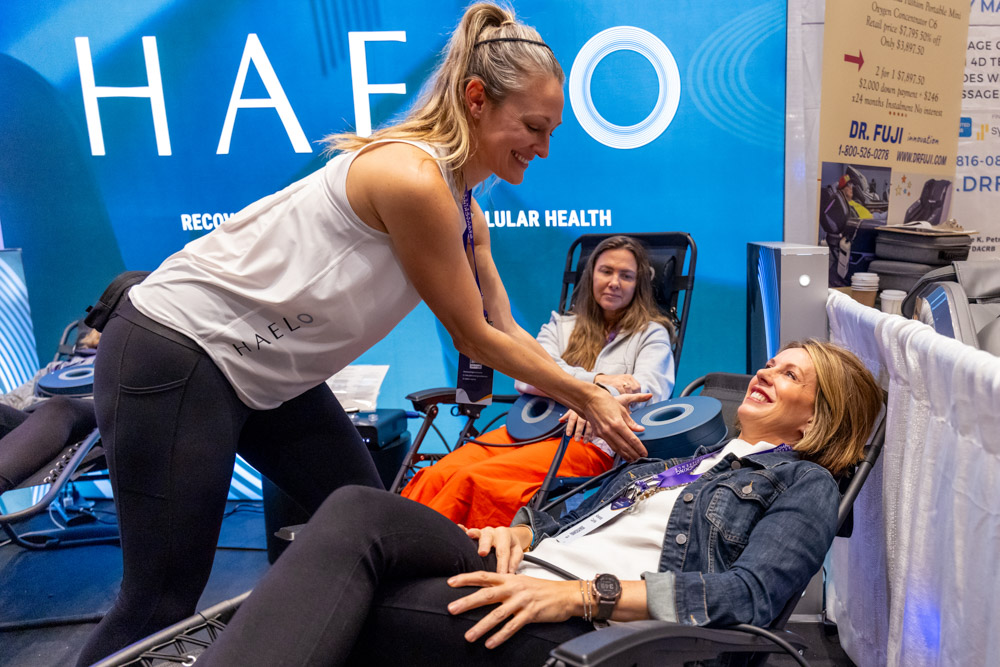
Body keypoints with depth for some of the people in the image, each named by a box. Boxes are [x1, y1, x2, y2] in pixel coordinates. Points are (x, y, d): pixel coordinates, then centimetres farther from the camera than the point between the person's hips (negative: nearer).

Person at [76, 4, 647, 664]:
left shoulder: (465, 208, 5)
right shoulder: (413, 177, -24)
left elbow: (507, 331, 12)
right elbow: (475, 340, -15)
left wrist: (590, 399, 8)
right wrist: (587, 396, -4)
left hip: (268, 371, 10)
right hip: (174, 355, -9)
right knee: (163, 605, -3)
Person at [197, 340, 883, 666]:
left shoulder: (805, 485, 11)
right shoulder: (684, 452, 31)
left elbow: (750, 594, -8)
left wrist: (586, 592, -19)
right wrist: (521, 531, 3)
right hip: (526, 581, 6)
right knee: (359, 512, -23)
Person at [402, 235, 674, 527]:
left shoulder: (651, 334, 15)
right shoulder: (561, 325, 23)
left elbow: (651, 391, -5)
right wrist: (596, 380, -10)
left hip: (592, 441, -4)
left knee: (475, 479, -30)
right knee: (436, 476, -25)